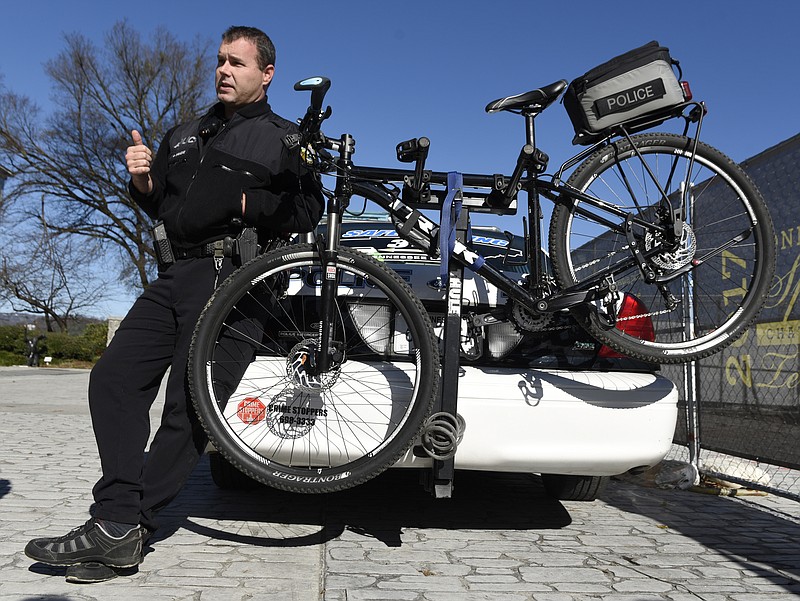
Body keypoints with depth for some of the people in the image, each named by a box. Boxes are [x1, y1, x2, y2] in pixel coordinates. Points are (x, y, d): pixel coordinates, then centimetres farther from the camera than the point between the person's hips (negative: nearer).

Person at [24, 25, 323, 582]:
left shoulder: (283, 138, 9)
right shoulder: (183, 136, 28)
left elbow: (309, 209, -4)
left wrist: (243, 203, -15)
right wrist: (142, 180, 8)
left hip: (228, 274, -7)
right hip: (174, 275, 7)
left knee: (189, 405, -12)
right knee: (113, 379, -5)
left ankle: (121, 532, -7)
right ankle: (118, 523, -6)